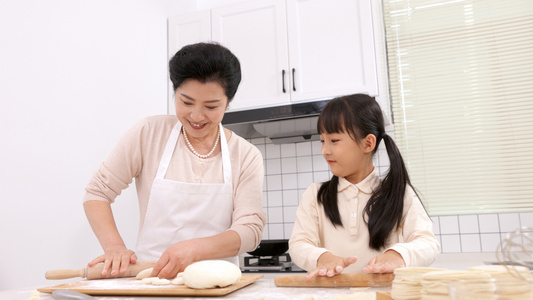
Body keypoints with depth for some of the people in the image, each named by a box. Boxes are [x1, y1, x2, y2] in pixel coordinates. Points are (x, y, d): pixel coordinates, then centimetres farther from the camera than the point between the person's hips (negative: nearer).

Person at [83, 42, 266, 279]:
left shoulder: (246, 156, 3)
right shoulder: (149, 134, 1)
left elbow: (250, 229, -5)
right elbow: (97, 193, 4)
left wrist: (195, 249, -22)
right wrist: (115, 247, -13)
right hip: (149, 277, -1)